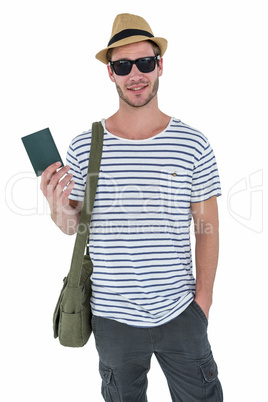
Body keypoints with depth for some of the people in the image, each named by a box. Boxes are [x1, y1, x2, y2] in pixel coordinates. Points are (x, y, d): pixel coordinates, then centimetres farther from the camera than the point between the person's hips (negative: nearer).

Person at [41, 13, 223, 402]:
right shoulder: (84, 147, -5)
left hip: (181, 313, 0)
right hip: (113, 316, 1)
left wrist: (203, 297, -2)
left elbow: (207, 227, -1)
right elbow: (73, 227, 3)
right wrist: (60, 208, -19)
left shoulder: (193, 144, -7)